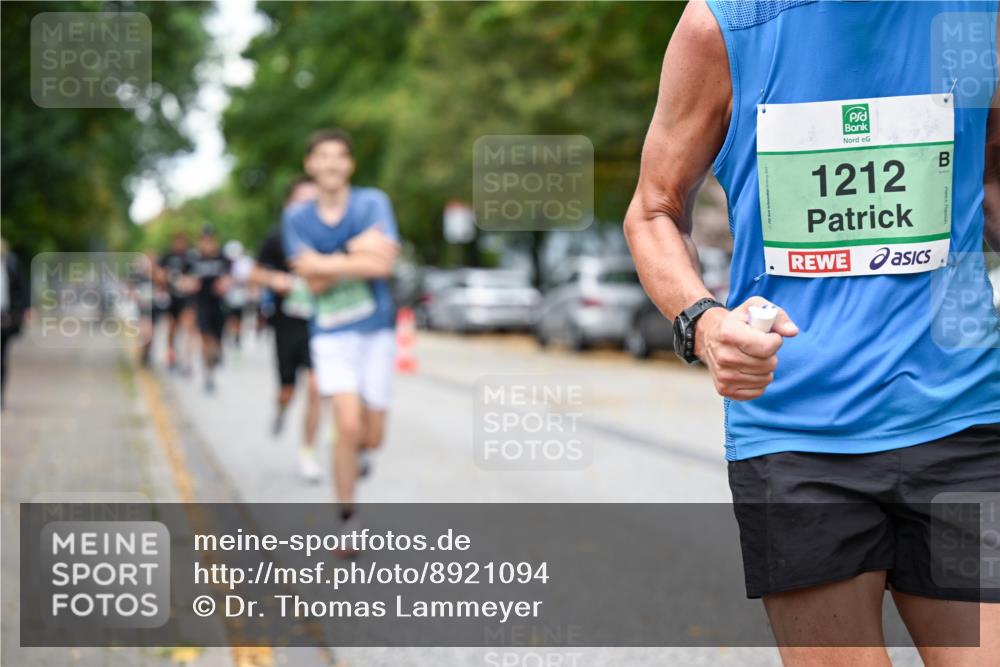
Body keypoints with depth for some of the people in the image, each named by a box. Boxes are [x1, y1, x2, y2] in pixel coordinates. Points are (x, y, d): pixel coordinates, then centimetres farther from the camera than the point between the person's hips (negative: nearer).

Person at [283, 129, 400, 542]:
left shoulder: (372, 203, -4)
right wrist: (357, 253, -12)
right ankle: (347, 519, 0)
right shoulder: (296, 219, 2)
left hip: (376, 330, 0)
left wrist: (325, 264, -13)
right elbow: (314, 281, -8)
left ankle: (356, 452, 43)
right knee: (349, 426, -16)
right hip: (331, 334, 0)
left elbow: (382, 264, -18)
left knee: (372, 436, 4)